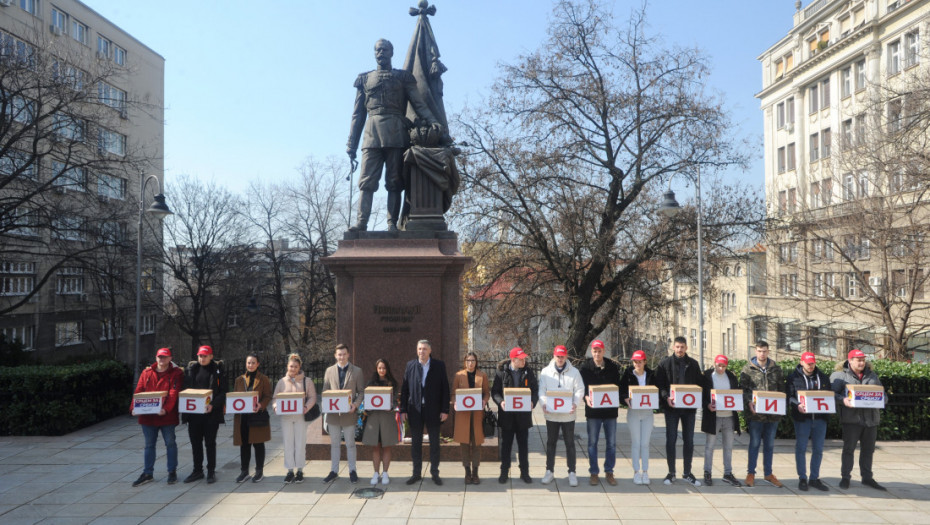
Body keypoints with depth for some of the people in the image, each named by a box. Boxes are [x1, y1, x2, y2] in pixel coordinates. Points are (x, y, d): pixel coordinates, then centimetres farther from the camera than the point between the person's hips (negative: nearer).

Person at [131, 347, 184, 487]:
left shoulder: (176, 373, -4)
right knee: (149, 445, 13)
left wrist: (166, 409, -27)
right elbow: (138, 391, 4)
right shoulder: (146, 373, 8)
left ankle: (172, 472, 18)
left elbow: (173, 393, -14)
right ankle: (147, 473, 24)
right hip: (147, 416, 4)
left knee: (170, 443, 6)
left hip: (167, 416, -4)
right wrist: (134, 407, -10)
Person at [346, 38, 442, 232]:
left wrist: (432, 121, -14)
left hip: (396, 134, -1)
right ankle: (361, 222, -12)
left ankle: (392, 224, -5)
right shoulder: (364, 79, 20)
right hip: (372, 134, 2)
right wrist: (351, 144, 11)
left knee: (394, 182, -4)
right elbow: (358, 114, 18)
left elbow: (419, 104, 5)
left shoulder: (403, 77, 15)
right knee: (367, 181, -8)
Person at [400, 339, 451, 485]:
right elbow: (404, 389, 3)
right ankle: (416, 473, 20)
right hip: (415, 410, 1)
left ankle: (435, 473, 19)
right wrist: (403, 410, -1)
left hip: (433, 410, -1)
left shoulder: (439, 365, -1)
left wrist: (445, 410, -7)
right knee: (415, 443, 8)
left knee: (434, 443, 7)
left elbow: (445, 389, -2)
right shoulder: (410, 365, 3)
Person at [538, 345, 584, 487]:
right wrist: (544, 403, -19)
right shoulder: (546, 372, 2)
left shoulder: (574, 372, 0)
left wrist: (575, 403, -21)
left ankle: (572, 473, 17)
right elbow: (542, 390, -2)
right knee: (550, 443, 11)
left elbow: (579, 390, -4)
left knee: (570, 443, 7)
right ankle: (549, 471, 22)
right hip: (551, 414, 1)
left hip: (568, 415, -1)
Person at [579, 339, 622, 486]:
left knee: (611, 443, 8)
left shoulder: (613, 367, 3)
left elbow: (619, 385, 7)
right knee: (592, 442, 6)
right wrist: (586, 397, -20)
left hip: (610, 409, 1)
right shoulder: (585, 367, -1)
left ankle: (609, 472, 22)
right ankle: (594, 473, 17)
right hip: (593, 410, -1)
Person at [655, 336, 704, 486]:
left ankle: (687, 473, 20)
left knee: (689, 441, 9)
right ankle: (671, 473, 13)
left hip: (689, 407, 3)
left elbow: (700, 383, 10)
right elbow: (659, 384, -4)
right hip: (672, 407, -3)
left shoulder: (693, 364, 7)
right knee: (671, 440, 2)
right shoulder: (665, 363, -2)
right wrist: (666, 397, -19)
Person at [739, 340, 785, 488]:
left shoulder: (776, 368, 6)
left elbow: (781, 388, 10)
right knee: (754, 443, 4)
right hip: (755, 413, -3)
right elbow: (743, 389, -3)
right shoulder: (748, 369, -2)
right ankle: (750, 473, 15)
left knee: (769, 444, 13)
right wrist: (749, 402, -17)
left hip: (773, 413, 3)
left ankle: (768, 474, 24)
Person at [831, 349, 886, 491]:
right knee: (848, 449, 1)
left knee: (868, 449, 13)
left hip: (871, 418, 5)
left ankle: (867, 477, 25)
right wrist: (843, 400, -25)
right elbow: (832, 393, -7)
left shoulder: (872, 375, 15)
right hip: (852, 419, -5)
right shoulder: (840, 375, -1)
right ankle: (845, 477, 10)